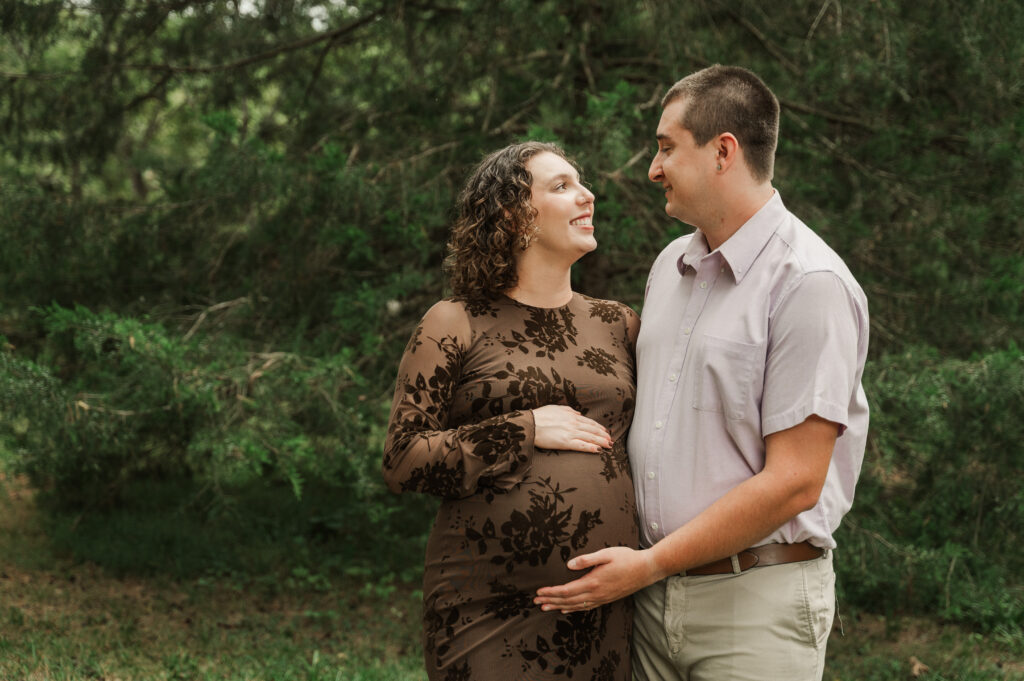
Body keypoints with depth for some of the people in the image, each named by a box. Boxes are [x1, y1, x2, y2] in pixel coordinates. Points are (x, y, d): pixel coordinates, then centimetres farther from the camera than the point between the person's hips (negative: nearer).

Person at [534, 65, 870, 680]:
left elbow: (792, 483, -17)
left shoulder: (809, 283, -13)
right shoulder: (671, 266, 12)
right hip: (655, 593, 6)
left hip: (757, 603, -6)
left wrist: (648, 565, -14)